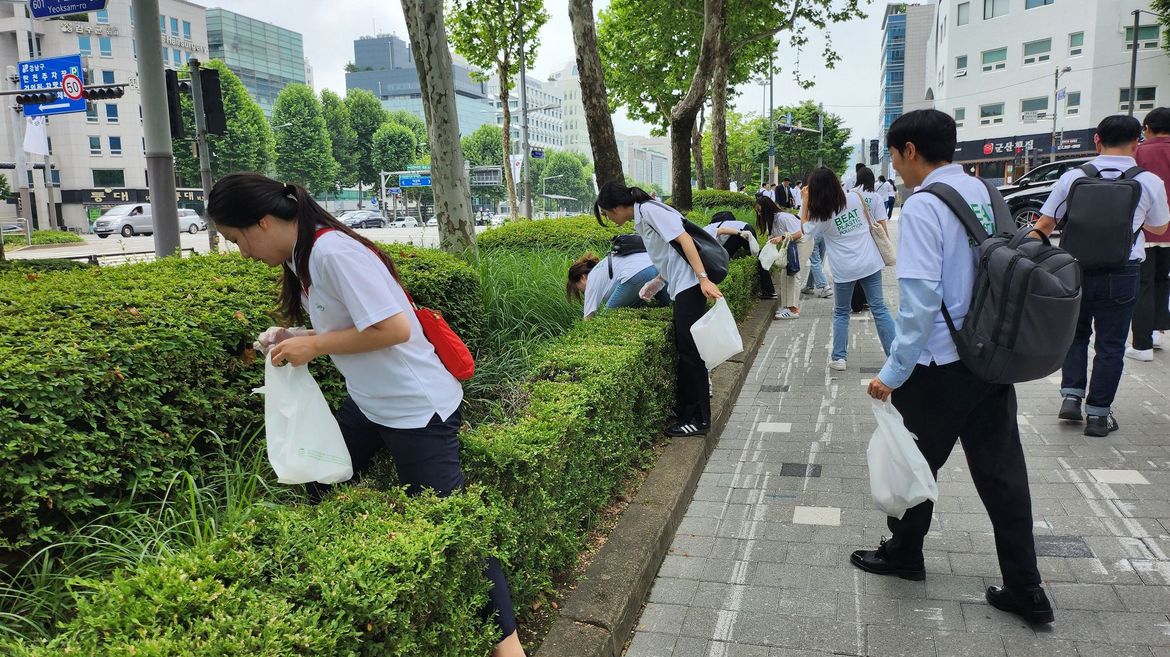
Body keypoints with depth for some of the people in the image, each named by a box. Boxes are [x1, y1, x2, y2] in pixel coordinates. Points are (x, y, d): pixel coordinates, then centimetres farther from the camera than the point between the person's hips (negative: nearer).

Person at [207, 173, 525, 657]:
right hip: (367, 402, 10)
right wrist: (296, 339, 2)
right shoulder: (302, 256, 7)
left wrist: (315, 346, -18)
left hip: (417, 409, -10)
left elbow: (394, 328, -27)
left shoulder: (333, 251, -22)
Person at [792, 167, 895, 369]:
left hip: (844, 269, -2)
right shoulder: (855, 197, -3)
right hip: (870, 262, 2)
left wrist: (805, 203, 5)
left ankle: (839, 357, 14)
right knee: (879, 308, 7)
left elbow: (803, 232, 8)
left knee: (841, 313, 14)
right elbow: (869, 222, 9)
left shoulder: (821, 215, -11)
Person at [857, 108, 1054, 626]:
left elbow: (920, 302, -23)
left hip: (939, 366, -7)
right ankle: (1025, 590, 21)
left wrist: (893, 374, -18)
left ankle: (903, 554, 35)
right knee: (1001, 469, 13)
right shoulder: (982, 192, 6)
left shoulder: (922, 207, -18)